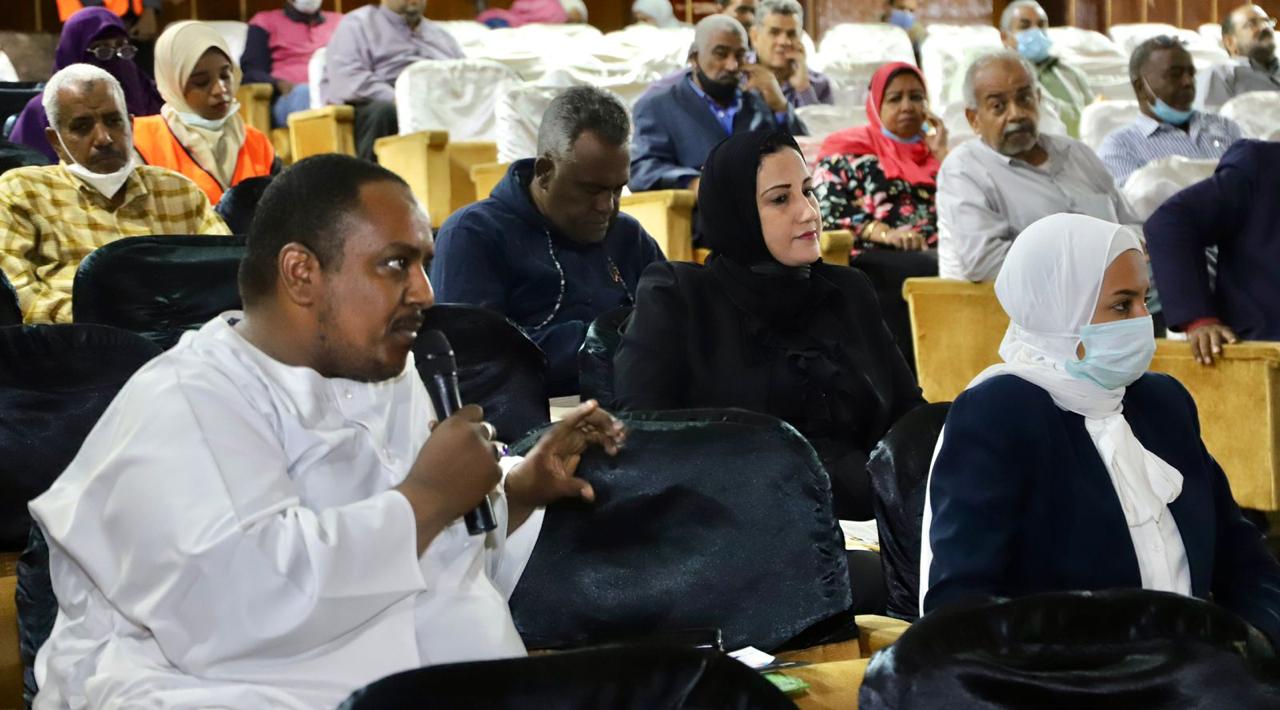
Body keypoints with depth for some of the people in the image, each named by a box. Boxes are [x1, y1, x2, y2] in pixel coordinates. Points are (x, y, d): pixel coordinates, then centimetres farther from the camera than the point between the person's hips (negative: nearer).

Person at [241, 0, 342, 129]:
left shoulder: (339, 21, 30)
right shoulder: (265, 21, 20)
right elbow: (250, 72, 7)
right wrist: (279, 84, -15)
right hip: (286, 97, -2)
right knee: (305, 93, -38)